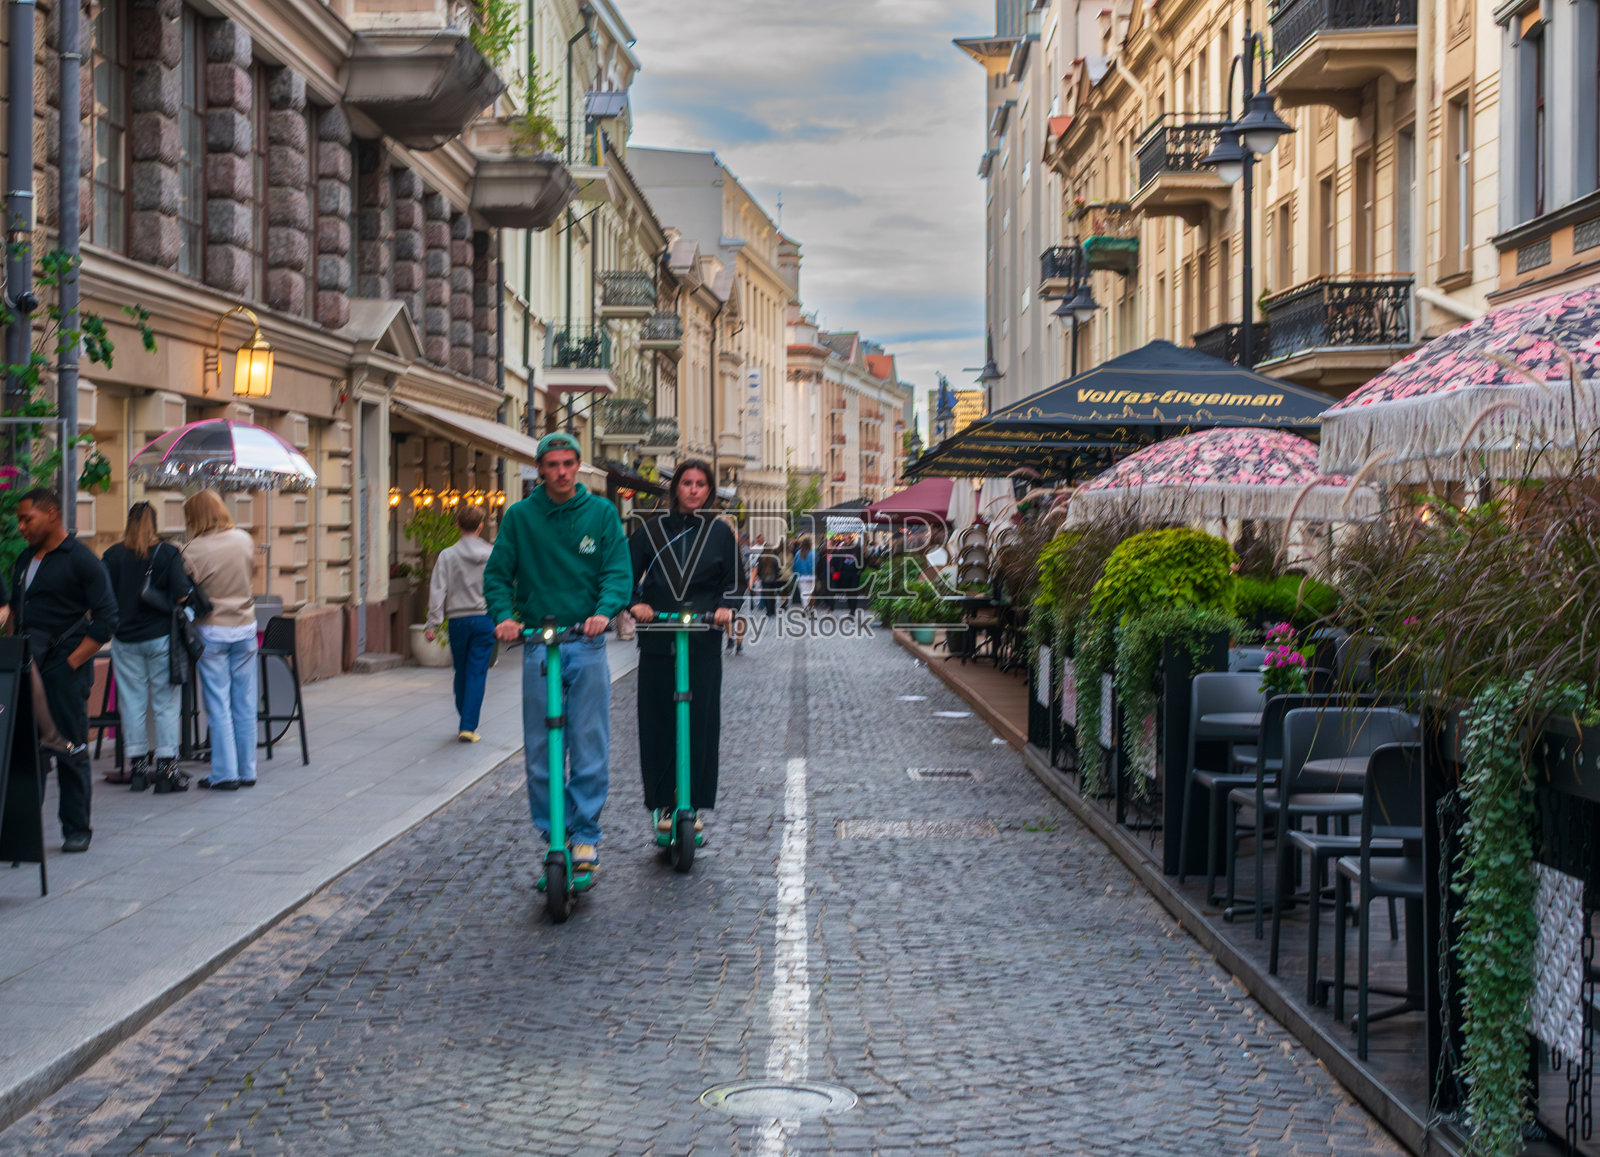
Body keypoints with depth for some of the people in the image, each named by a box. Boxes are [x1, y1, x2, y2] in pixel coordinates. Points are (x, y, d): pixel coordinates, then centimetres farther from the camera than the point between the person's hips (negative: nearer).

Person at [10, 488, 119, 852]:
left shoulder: (81, 560, -5)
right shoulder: (24, 560, 16)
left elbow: (106, 620, -9)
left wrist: (72, 662, -12)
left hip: (63, 669, -6)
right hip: (26, 668, 6)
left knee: (71, 750, -1)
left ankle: (76, 828, 8)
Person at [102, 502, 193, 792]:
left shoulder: (112, 555, -1)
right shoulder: (169, 553, -5)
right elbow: (182, 596, -10)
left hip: (125, 638, 2)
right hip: (161, 637, -2)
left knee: (132, 701, 8)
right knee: (166, 703, 4)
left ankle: (137, 767, 11)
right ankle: (167, 768, 4)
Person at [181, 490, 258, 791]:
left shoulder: (193, 551, -13)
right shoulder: (244, 540, 0)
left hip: (212, 631, -4)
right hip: (245, 628, 4)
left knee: (218, 706, 3)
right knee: (245, 704, 9)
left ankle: (225, 774, 4)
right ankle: (247, 771, 15)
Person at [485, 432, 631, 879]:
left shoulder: (601, 512, 4)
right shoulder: (520, 516, 5)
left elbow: (619, 571, -2)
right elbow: (497, 574, 6)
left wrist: (605, 611, -21)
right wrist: (504, 615, -13)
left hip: (588, 645, -1)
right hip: (538, 644, 1)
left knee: (590, 745, -1)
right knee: (540, 749, 3)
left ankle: (585, 833, 7)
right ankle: (550, 833, 14)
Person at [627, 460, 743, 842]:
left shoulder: (719, 532, 8)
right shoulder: (653, 530, 7)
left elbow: (735, 581, 10)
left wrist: (726, 606, -8)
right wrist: (636, 603, -8)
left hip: (703, 642, 0)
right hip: (657, 642, 0)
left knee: (701, 722, -1)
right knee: (659, 722, 0)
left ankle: (693, 805, 8)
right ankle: (663, 804, 8)